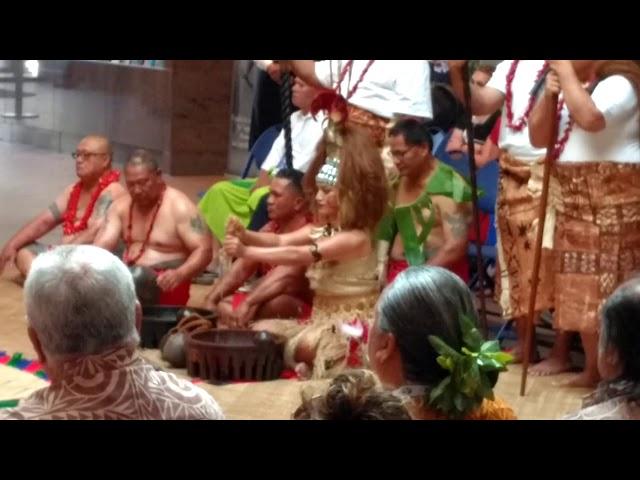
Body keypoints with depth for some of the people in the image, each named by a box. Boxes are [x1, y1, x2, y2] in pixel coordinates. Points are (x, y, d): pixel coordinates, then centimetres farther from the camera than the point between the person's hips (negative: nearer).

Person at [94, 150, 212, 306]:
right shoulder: (121, 207, 10)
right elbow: (103, 245, 2)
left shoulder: (179, 207, -8)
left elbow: (204, 250, -14)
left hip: (164, 282, -6)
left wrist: (179, 274, -34)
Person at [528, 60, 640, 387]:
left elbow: (589, 118, -31)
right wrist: (549, 95, -3)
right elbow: (538, 137, 12)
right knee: (579, 282, 13)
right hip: (573, 198, 9)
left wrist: (565, 71, -21)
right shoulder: (572, 89, 17)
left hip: (611, 199, -9)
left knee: (600, 284, -7)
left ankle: (597, 371, 0)